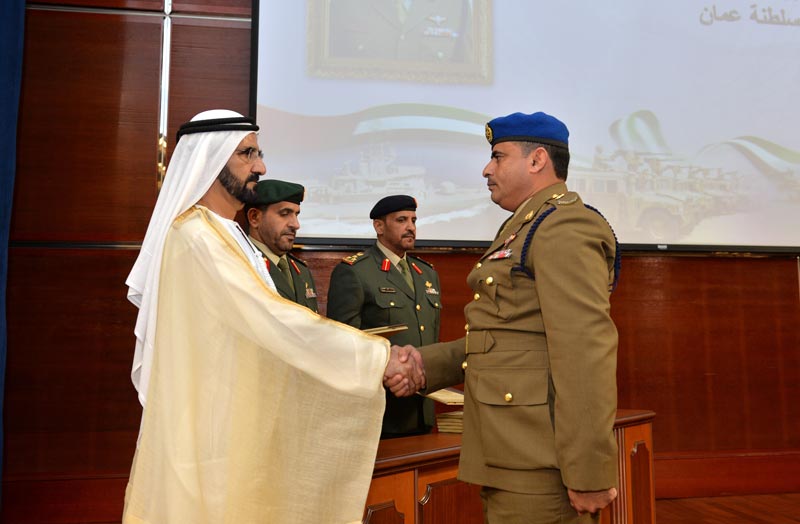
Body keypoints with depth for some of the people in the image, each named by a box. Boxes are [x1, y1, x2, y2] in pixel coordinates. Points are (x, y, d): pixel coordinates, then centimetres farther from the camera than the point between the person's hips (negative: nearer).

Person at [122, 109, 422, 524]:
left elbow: (259, 326, 11)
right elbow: (275, 319, -26)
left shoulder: (222, 234, 13)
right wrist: (379, 356, -22)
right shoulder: (198, 234, -19)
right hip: (211, 428, -9)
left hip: (229, 423, 9)